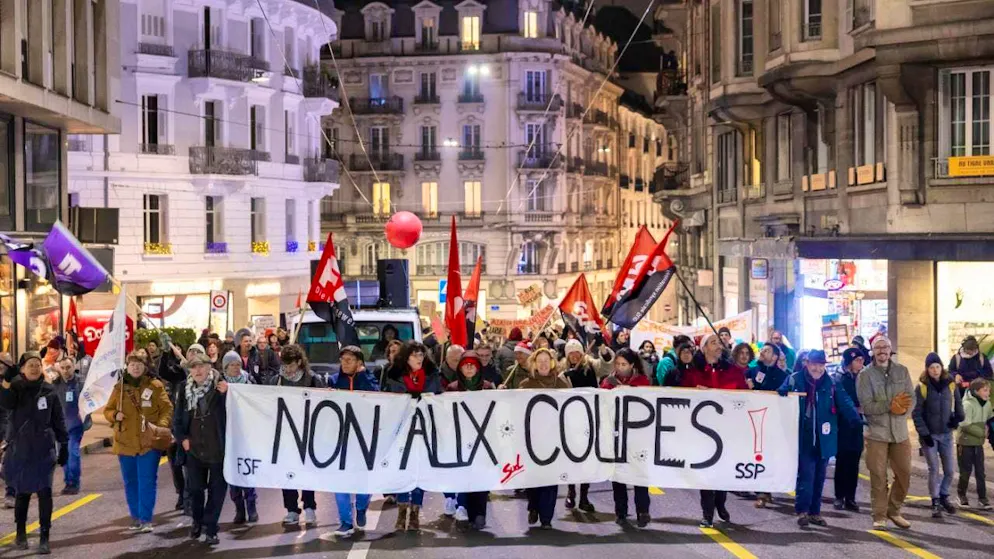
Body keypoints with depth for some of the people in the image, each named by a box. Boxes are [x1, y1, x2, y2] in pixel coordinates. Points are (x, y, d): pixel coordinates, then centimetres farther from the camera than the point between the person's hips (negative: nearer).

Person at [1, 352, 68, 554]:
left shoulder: (48, 391, 2)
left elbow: (58, 420, 7)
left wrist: (63, 444, 4)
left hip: (44, 449, 0)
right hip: (19, 448, 0)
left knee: (44, 492, -7)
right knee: (22, 491, 12)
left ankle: (44, 537, -4)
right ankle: (21, 532, 30)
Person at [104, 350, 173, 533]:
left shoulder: (155, 386, -2)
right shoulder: (119, 387, 6)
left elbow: (167, 408, -2)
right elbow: (107, 410, 12)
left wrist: (161, 425, -18)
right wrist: (115, 415, -10)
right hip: (125, 442, 3)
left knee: (147, 481, -5)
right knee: (131, 482, 12)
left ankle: (146, 518, 0)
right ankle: (136, 517, 23)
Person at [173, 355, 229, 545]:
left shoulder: (220, 385, -9)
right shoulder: (185, 388, 1)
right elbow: (178, 417, 9)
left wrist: (226, 394, -24)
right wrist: (182, 438, 0)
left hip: (218, 448, -3)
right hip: (194, 448, 3)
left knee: (217, 489, 3)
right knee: (195, 488, 15)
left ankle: (210, 528, 13)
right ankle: (197, 521, 36)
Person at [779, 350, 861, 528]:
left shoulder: (831, 383, 6)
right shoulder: (795, 380, -1)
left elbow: (844, 402, -4)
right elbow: (781, 398, -1)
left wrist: (855, 418, -19)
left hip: (823, 439, 4)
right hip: (803, 438, -3)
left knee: (819, 477, 11)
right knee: (806, 475, -8)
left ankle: (815, 512, 21)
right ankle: (802, 511, 1)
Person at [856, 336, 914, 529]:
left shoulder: (902, 371, 6)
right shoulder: (865, 374, -4)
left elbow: (911, 397, 2)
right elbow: (866, 406, -12)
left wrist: (903, 410, -19)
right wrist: (890, 406, -25)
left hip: (900, 432, 3)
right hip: (876, 432, -3)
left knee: (904, 474, 8)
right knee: (878, 477, 0)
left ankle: (893, 511, 26)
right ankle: (879, 517, 10)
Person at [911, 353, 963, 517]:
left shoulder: (950, 384, 0)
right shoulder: (922, 387, -10)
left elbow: (958, 403, 15)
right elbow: (916, 413, -8)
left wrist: (958, 417, -3)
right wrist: (924, 434, -13)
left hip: (946, 434, 4)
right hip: (929, 435, -3)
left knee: (950, 469, 6)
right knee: (934, 469, -5)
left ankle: (944, 497, 26)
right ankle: (935, 502, 6)